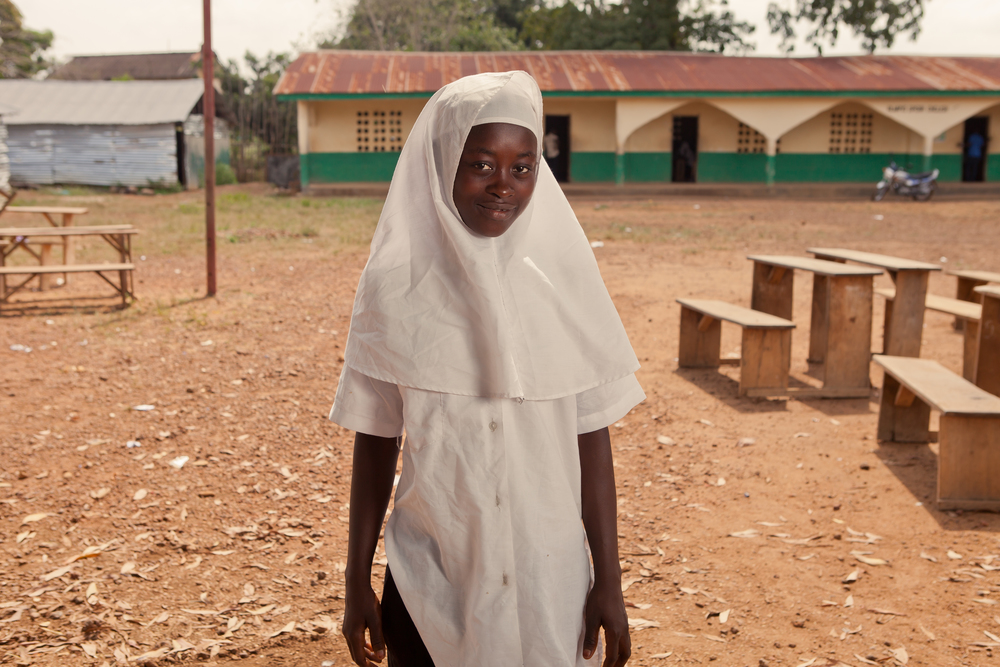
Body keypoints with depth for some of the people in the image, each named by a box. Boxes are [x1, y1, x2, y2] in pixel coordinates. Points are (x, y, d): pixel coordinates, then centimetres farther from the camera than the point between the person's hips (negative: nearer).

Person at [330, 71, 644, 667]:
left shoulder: (564, 276, -6)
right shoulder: (395, 284, -7)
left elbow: (592, 435, -2)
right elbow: (375, 441, -1)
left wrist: (609, 581, -1)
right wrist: (357, 583, 2)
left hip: (549, 575, 1)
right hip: (431, 578, 0)